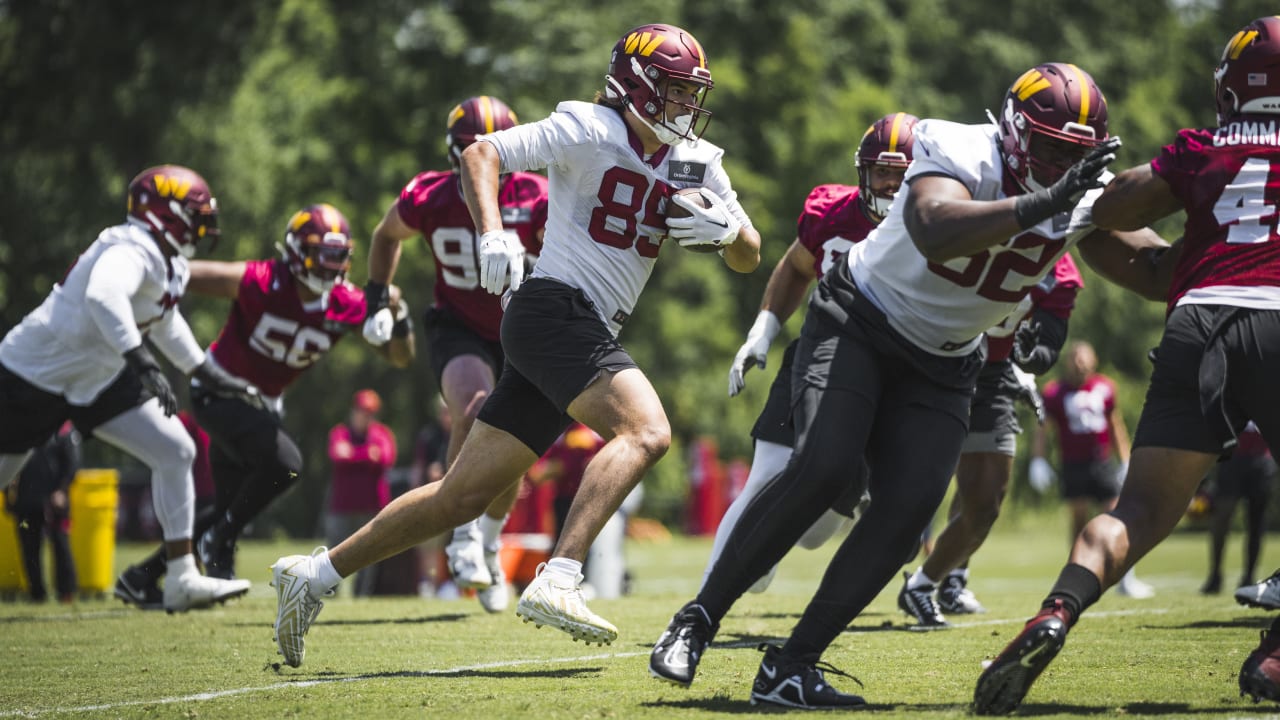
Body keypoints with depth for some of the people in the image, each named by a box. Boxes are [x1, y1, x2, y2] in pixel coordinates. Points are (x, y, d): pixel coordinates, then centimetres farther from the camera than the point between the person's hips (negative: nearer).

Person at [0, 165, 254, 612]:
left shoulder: (169, 262, 2)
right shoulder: (132, 253, -28)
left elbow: (163, 320, 22)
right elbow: (103, 295, -50)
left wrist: (208, 374, 21)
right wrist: (142, 362, -55)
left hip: (98, 381, 9)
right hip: (36, 376, -9)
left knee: (175, 454, 0)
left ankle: (183, 579, 2)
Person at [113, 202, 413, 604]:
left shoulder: (348, 307, -11)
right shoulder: (260, 283, -24)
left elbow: (400, 358, -7)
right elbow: (183, 274, -17)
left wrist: (397, 315, -26)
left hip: (261, 405, 7)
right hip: (218, 391, -7)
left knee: (231, 510, 10)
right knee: (284, 464, -27)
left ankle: (142, 578, 24)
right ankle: (219, 541, -5)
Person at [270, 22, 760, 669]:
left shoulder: (694, 163, 15)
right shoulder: (588, 130, -5)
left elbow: (749, 259, 16)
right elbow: (482, 153, -8)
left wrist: (726, 229, -8)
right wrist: (492, 232, -26)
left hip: (589, 336, 8)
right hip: (554, 308, -8)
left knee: (462, 498, 7)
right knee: (645, 431, -28)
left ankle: (314, 574, 16)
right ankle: (556, 583, -38)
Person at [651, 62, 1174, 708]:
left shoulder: (1083, 202, -6)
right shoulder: (959, 154, -25)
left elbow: (1158, 272, 0)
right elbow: (937, 234, -46)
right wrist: (1044, 203, -53)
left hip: (940, 367, 5)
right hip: (856, 328, -5)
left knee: (910, 504, -16)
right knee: (823, 467, -27)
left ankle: (790, 668, -8)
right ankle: (698, 619, -11)